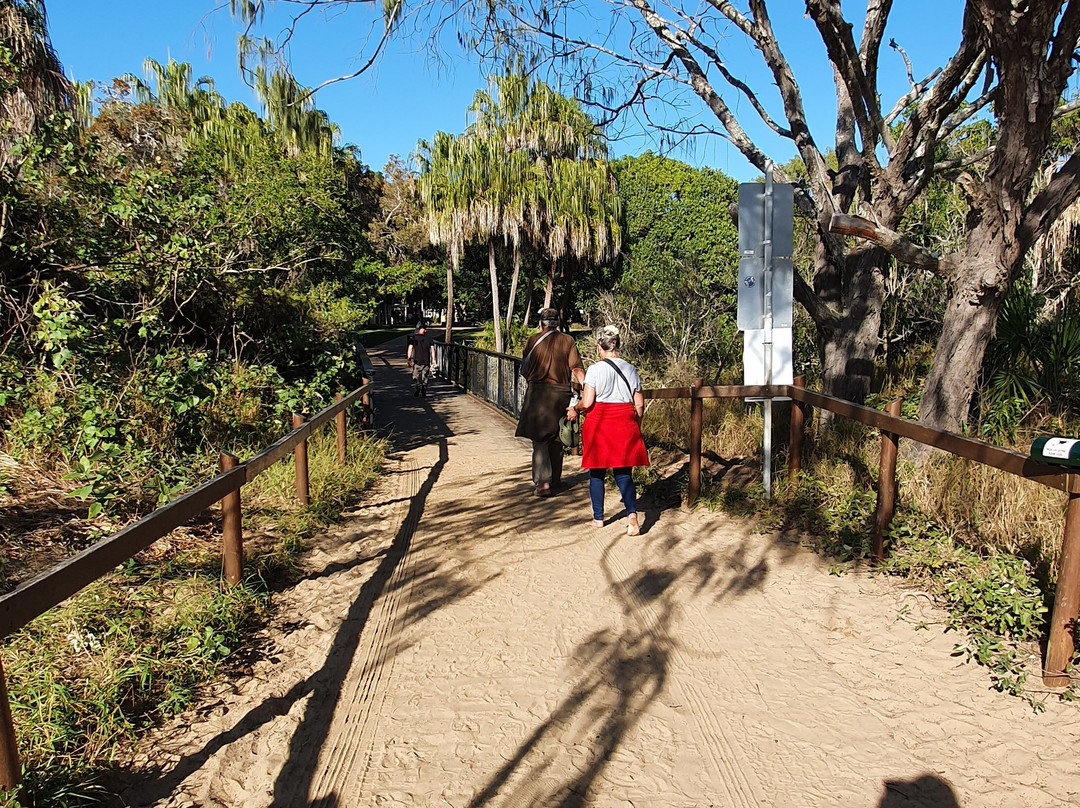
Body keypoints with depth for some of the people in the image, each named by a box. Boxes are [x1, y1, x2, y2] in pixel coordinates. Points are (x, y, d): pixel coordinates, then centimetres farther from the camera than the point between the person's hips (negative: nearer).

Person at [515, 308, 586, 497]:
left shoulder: (533, 340, -1)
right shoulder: (568, 341, 2)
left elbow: (525, 369, 4)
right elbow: (577, 369, -5)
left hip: (538, 392, -2)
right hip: (561, 393, 2)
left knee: (539, 438, 0)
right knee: (556, 439, 14)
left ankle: (544, 482, -11)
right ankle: (555, 480, 24)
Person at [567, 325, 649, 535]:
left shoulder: (595, 369, -8)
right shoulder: (630, 369, 4)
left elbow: (587, 402, -14)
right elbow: (639, 404, 5)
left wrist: (574, 409, 7)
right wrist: (636, 425, 20)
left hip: (599, 423, -3)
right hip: (625, 423, 3)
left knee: (596, 473, 11)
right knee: (623, 473, 5)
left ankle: (598, 518, 19)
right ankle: (632, 514, -15)